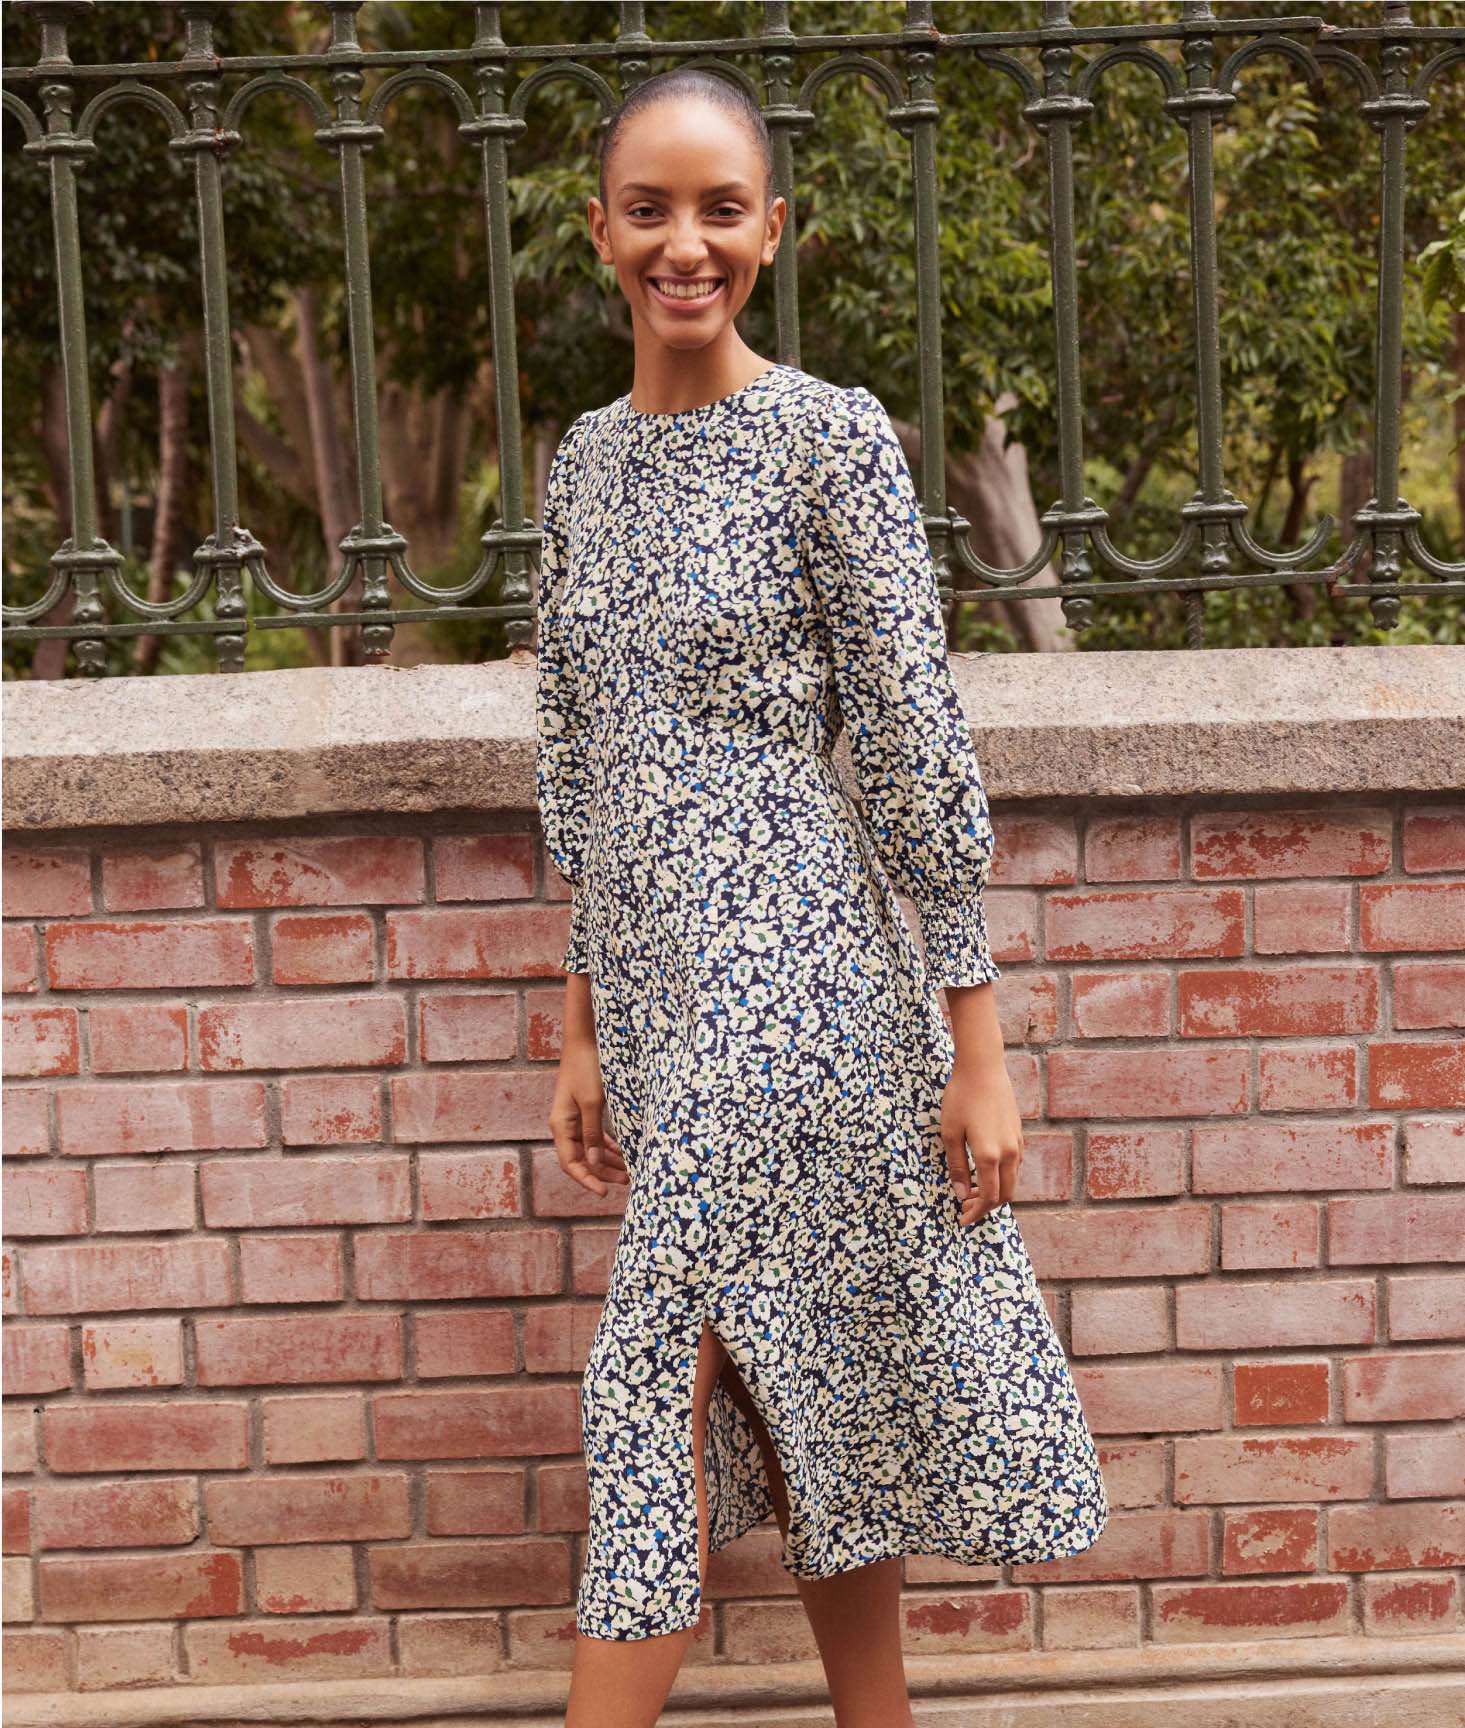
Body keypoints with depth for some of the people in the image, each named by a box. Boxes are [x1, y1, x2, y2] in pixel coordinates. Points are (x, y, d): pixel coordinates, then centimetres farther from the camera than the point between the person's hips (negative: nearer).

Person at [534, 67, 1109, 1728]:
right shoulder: (585, 462, 10)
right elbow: (578, 760, 13)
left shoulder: (832, 437, -8)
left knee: (654, 1377, -6)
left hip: (796, 971, -6)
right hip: (658, 983, 6)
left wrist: (975, 1043, -9)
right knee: (791, 1397, 13)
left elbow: (919, 749, -9)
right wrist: (582, 1028, 13)